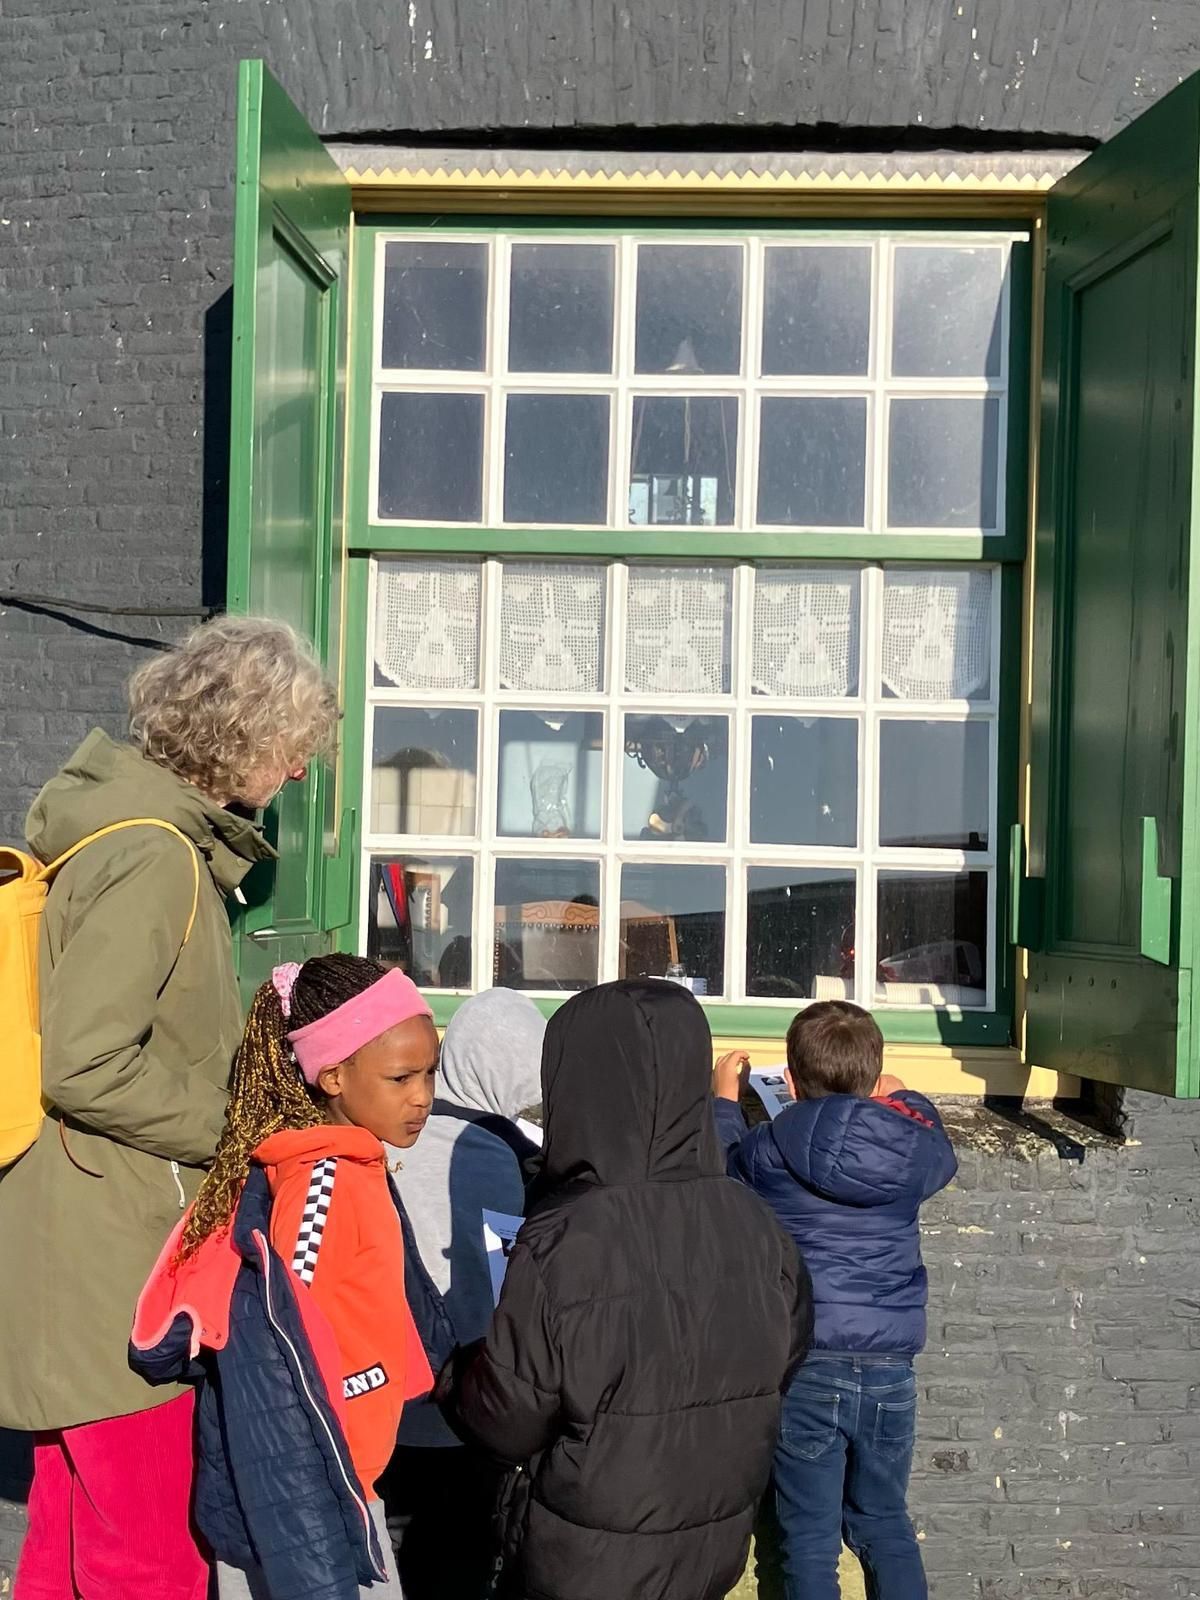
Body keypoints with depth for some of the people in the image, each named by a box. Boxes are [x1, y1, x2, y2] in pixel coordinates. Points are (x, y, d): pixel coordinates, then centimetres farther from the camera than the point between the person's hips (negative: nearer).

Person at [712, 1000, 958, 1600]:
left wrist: (724, 1100, 29)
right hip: (889, 1368, 3)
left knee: (809, 1538, 8)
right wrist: (902, 1101, 37)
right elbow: (941, 1156, 22)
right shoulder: (909, 1143, -4)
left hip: (805, 1366, -3)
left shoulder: (767, 1151, -9)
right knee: (884, 1524, 21)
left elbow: (716, 1168, 13)